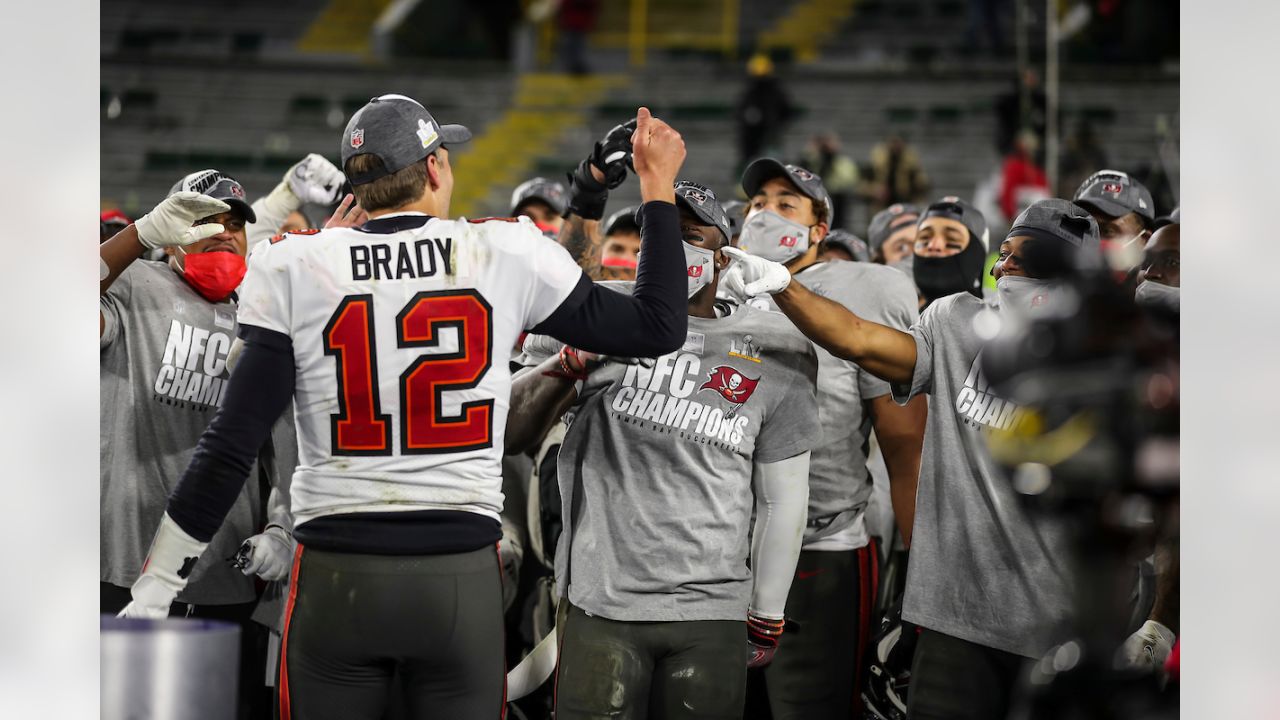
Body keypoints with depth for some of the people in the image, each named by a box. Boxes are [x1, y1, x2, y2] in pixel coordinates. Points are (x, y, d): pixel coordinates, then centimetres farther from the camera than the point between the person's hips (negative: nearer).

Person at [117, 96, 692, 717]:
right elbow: (657, 328, 9)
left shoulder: (294, 270, -2)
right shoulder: (506, 255, 0)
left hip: (335, 578, 0)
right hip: (463, 575, 0)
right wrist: (658, 189, 20)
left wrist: (153, 591, -1)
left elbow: (232, 443, -7)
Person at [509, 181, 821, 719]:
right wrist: (568, 363, -15)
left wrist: (767, 617, 10)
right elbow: (513, 428, 2)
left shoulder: (774, 352, 5)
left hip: (710, 613, 0)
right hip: (599, 601, 0)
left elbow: (782, 500, 9)